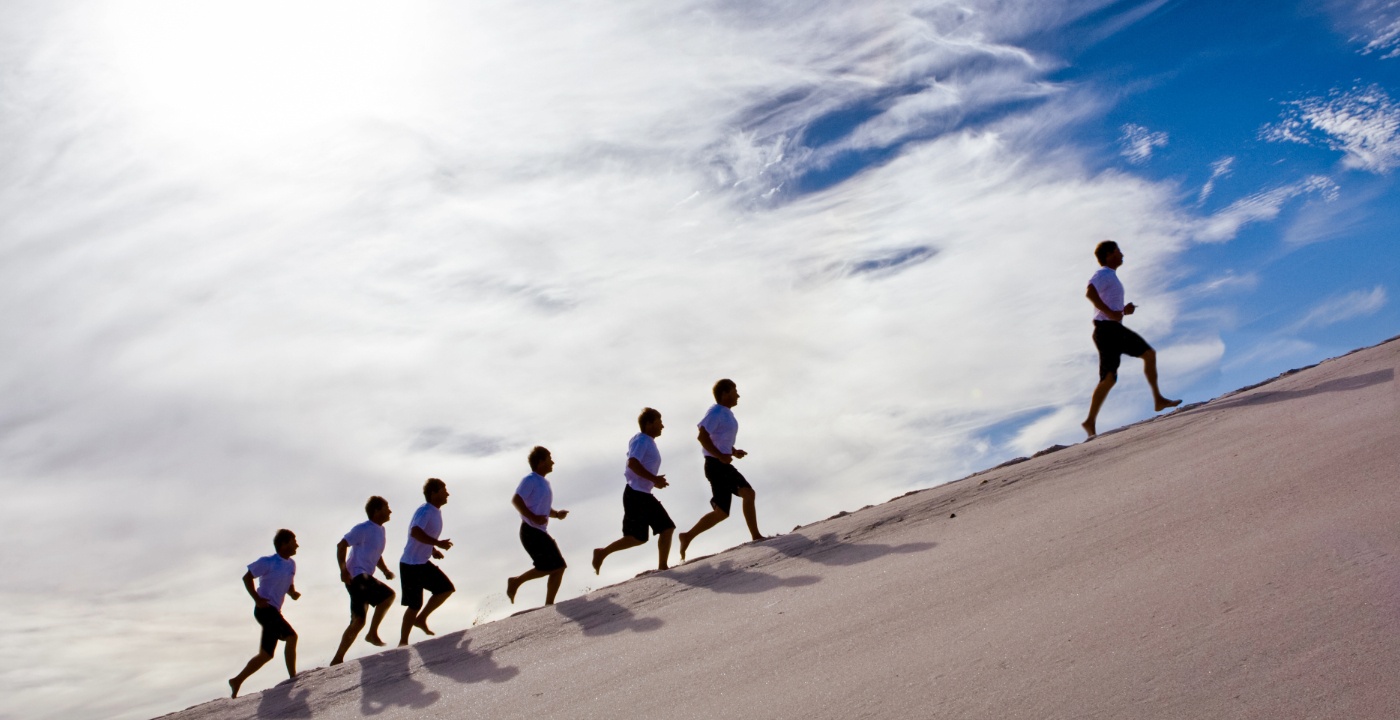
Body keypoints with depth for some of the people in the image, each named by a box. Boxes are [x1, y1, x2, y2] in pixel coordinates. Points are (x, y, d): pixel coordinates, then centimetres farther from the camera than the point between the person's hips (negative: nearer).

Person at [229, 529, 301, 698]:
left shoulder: (291, 564, 12)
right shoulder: (268, 562, -9)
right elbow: (247, 577, -5)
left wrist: (293, 593, 0)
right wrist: (257, 598, -14)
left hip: (274, 611, 9)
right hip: (265, 608, -9)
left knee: (266, 654, 11)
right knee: (291, 636, -19)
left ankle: (237, 681, 19)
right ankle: (293, 678, -14)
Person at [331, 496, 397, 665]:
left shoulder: (380, 530, 18)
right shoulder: (363, 529, -9)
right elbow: (341, 545, -14)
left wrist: (385, 570, 11)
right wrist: (343, 569, -25)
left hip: (364, 578, 10)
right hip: (356, 575, -10)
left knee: (358, 621, 8)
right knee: (388, 594, -21)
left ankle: (338, 658, 13)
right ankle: (373, 633, -13)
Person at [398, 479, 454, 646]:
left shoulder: (436, 511, 10)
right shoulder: (425, 511, -19)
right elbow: (415, 532, -35)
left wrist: (433, 550, 8)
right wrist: (438, 544, -33)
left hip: (424, 563, 9)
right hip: (411, 565, -9)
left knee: (446, 588, 8)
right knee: (415, 605, -3)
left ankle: (421, 619, 18)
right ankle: (403, 642, 9)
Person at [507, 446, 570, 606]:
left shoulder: (544, 483, 20)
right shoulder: (530, 480, -8)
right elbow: (516, 500, -19)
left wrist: (557, 514, 8)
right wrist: (533, 518, -23)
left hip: (541, 532, 9)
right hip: (531, 531, -9)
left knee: (558, 567, 4)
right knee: (547, 567, -14)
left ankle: (549, 605, 9)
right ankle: (516, 581, 3)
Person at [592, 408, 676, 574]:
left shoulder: (649, 442, 19)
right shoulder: (641, 440, -10)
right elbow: (633, 463, -24)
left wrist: (655, 480, 14)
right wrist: (654, 479, -23)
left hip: (645, 495, 10)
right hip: (636, 495, -10)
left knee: (667, 528, 4)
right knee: (637, 537, -8)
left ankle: (662, 566, 7)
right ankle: (602, 553, 4)